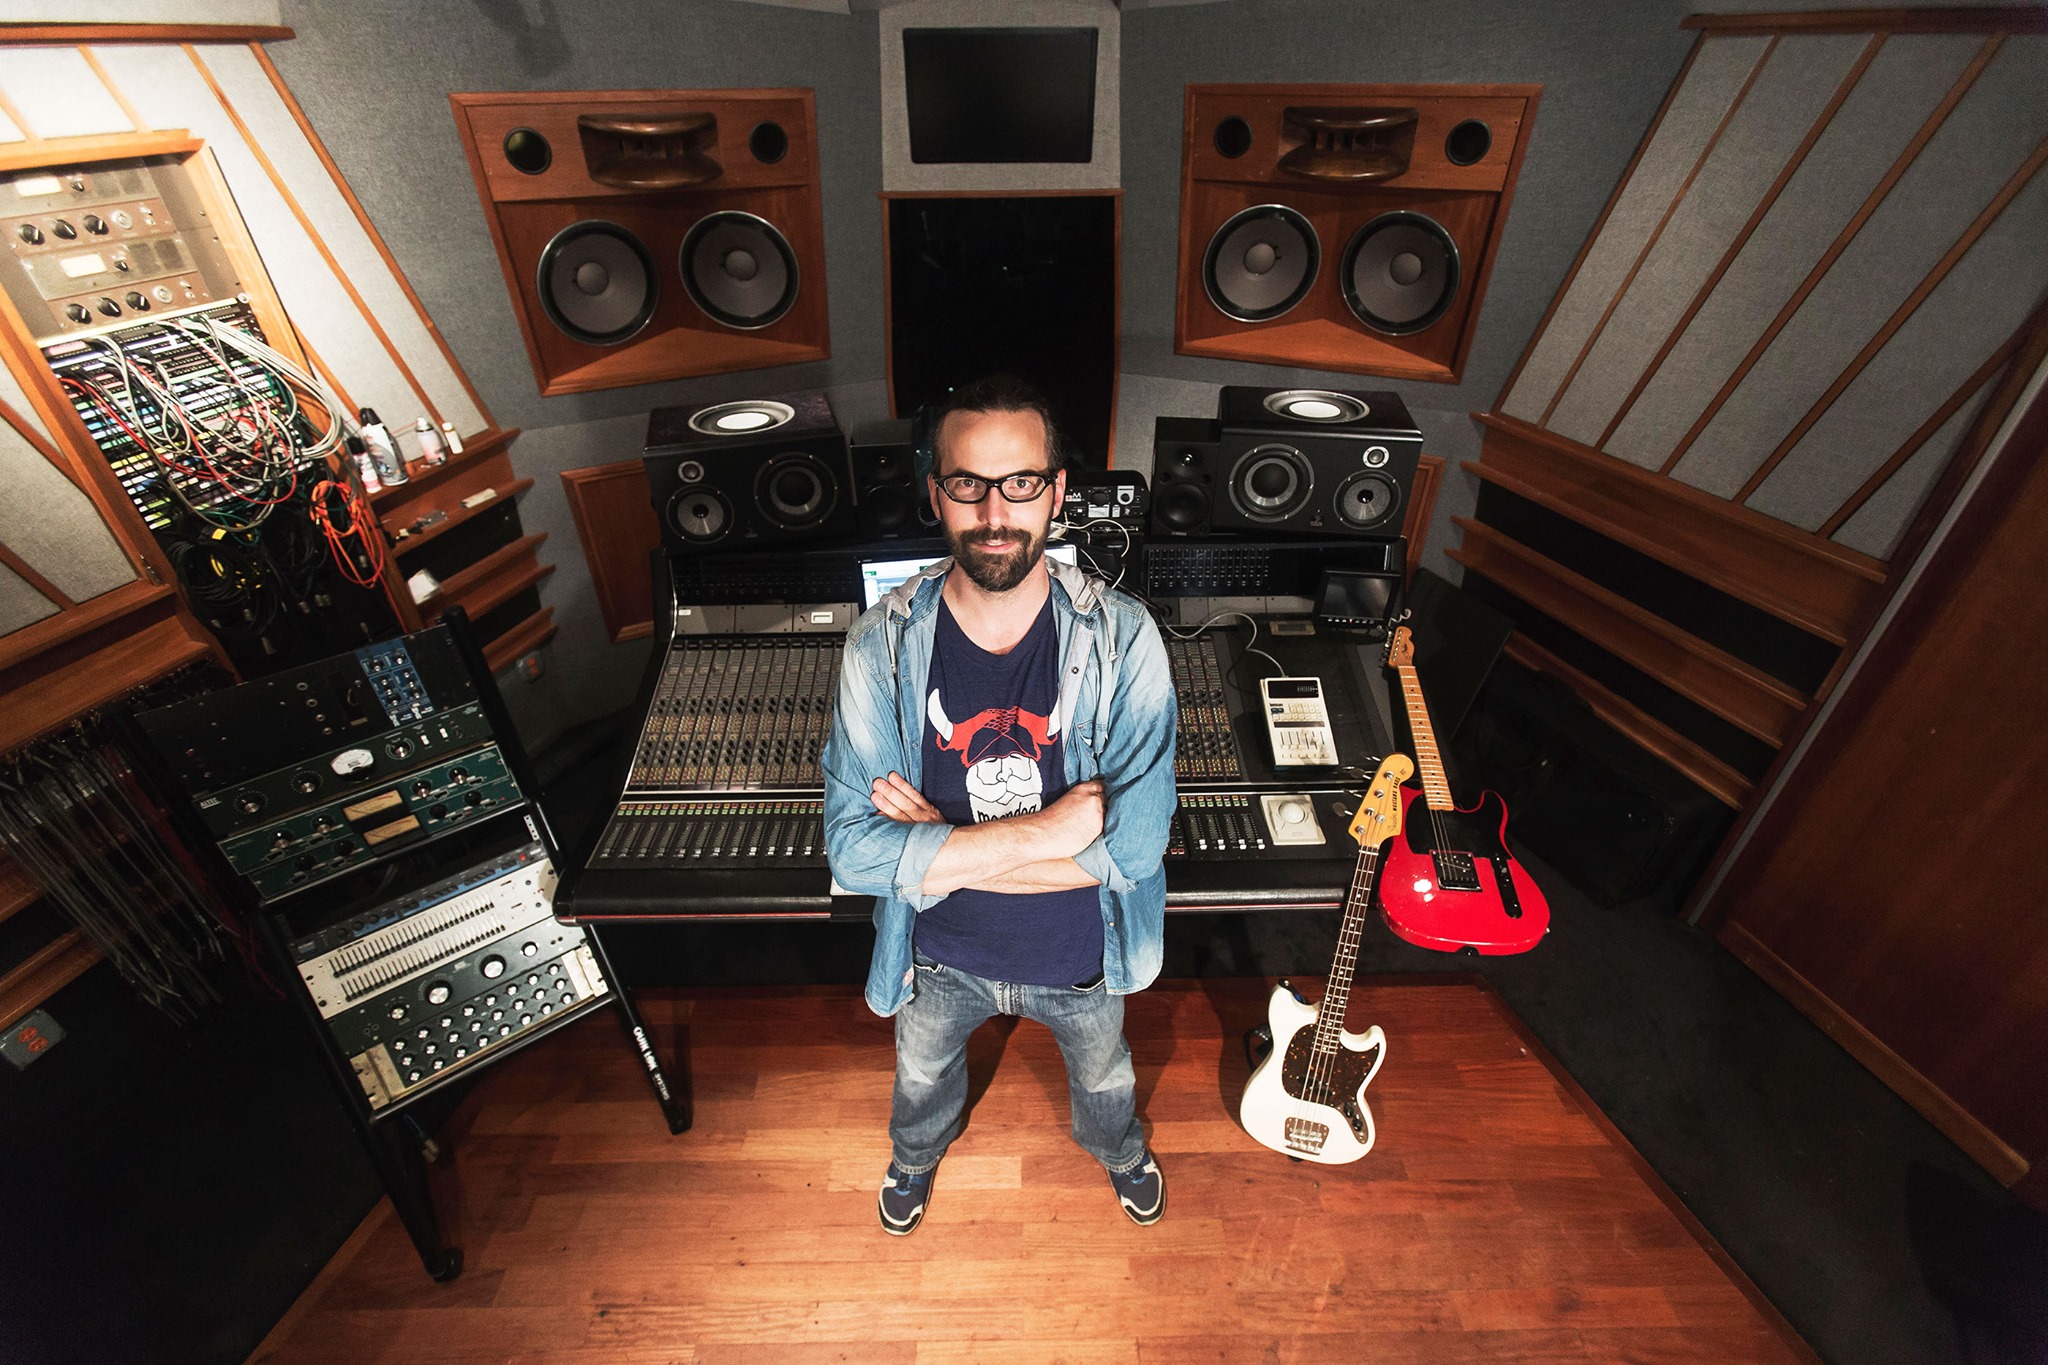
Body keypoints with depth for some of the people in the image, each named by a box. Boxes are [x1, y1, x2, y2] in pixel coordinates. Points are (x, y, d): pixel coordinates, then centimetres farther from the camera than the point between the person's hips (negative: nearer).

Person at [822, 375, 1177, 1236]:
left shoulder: (1122, 638, -25)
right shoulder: (884, 645, -23)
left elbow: (1134, 842, -29)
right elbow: (854, 848, -27)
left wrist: (941, 849, -30)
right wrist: (1047, 829, -34)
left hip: (1079, 953, 0)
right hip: (940, 954, 1)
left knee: (1103, 1075, 32)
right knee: (922, 1074, 33)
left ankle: (1119, 1150, 70)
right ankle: (917, 1154, 71)